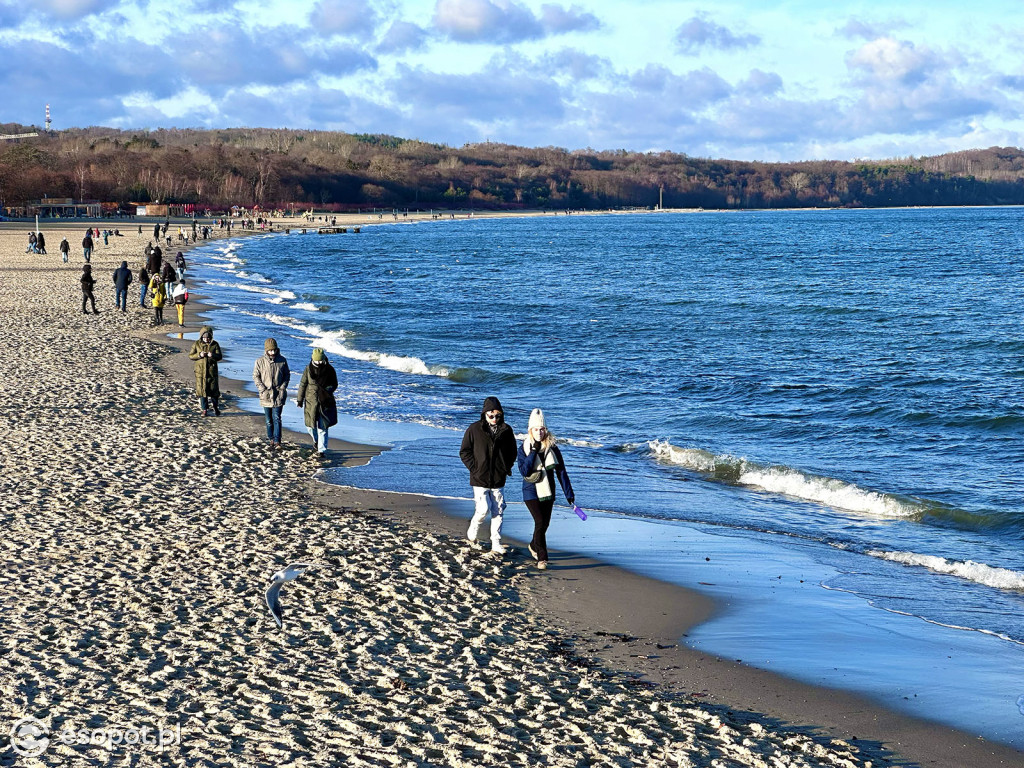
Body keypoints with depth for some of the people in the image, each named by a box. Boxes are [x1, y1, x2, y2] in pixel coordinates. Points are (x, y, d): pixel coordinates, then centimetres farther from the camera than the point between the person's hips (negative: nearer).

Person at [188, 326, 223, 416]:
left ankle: (216, 408, 22)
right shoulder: (197, 344, 0)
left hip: (212, 371, 0)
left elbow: (219, 356, -4)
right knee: (202, 390, 1)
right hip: (200, 371, 0)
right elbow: (190, 356, 0)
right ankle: (205, 410, 9)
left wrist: (213, 355, -25)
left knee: (214, 390, 2)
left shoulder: (215, 344, -1)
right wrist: (199, 355, -18)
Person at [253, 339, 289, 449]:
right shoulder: (260, 361, -5)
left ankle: (277, 441, -7)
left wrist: (282, 388, -3)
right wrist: (263, 389, -8)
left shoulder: (282, 360, -2)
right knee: (269, 420, 9)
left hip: (279, 394, -1)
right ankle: (271, 439, 23)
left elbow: (287, 375, 8)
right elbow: (255, 376, 1)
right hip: (266, 395, 1)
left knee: (277, 418, -7)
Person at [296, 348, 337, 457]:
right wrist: (299, 400, 7)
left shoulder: (329, 370, -5)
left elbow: (334, 384, 7)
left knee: (322, 427, -3)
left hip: (325, 402, -2)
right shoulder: (308, 369, -3)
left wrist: (329, 389, -15)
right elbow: (303, 385, 5)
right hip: (311, 402, 2)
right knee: (310, 425, 9)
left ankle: (321, 450, 2)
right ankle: (316, 439, 40)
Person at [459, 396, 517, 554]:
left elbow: (512, 452, 18)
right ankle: (471, 534, 16)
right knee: (483, 509, -11)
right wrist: (474, 468, -7)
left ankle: (496, 544, 11)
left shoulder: (506, 430, 3)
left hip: (498, 480, 3)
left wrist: (507, 468, 7)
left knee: (498, 512, 2)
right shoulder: (474, 429, -5)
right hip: (480, 479, -3)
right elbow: (464, 452, 1)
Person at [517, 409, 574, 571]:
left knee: (545, 523, 13)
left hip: (548, 492, 3)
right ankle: (542, 558, -11)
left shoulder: (552, 448, -1)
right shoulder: (524, 449, -6)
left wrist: (569, 493, 0)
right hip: (531, 492, -3)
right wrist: (534, 451, -21)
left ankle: (534, 546, 42)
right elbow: (524, 471, -18)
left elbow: (561, 472, 2)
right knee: (540, 522, -16)